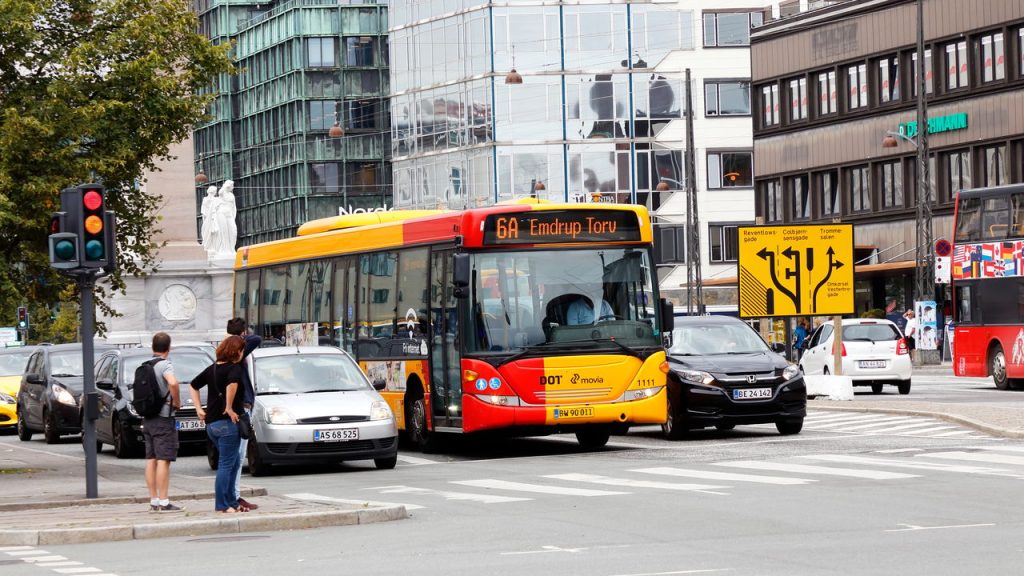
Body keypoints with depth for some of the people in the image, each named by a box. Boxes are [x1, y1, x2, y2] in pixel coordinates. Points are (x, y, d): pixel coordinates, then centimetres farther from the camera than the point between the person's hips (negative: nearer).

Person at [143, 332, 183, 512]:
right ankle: (163, 502, -10)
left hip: (147, 418, 8)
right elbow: (173, 383, -30)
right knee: (163, 460, -8)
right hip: (163, 418, -8)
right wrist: (177, 402, -15)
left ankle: (154, 501, 12)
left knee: (151, 460, 9)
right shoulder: (165, 365, -12)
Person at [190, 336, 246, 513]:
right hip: (227, 423, -8)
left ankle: (231, 502, 18)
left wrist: (199, 409, 20)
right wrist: (229, 408, -22)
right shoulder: (234, 368, -10)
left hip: (211, 423, 8)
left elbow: (194, 385, 24)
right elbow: (232, 383, -32)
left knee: (233, 463, 18)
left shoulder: (212, 368, 14)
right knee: (226, 465, -3)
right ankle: (222, 505, -3)